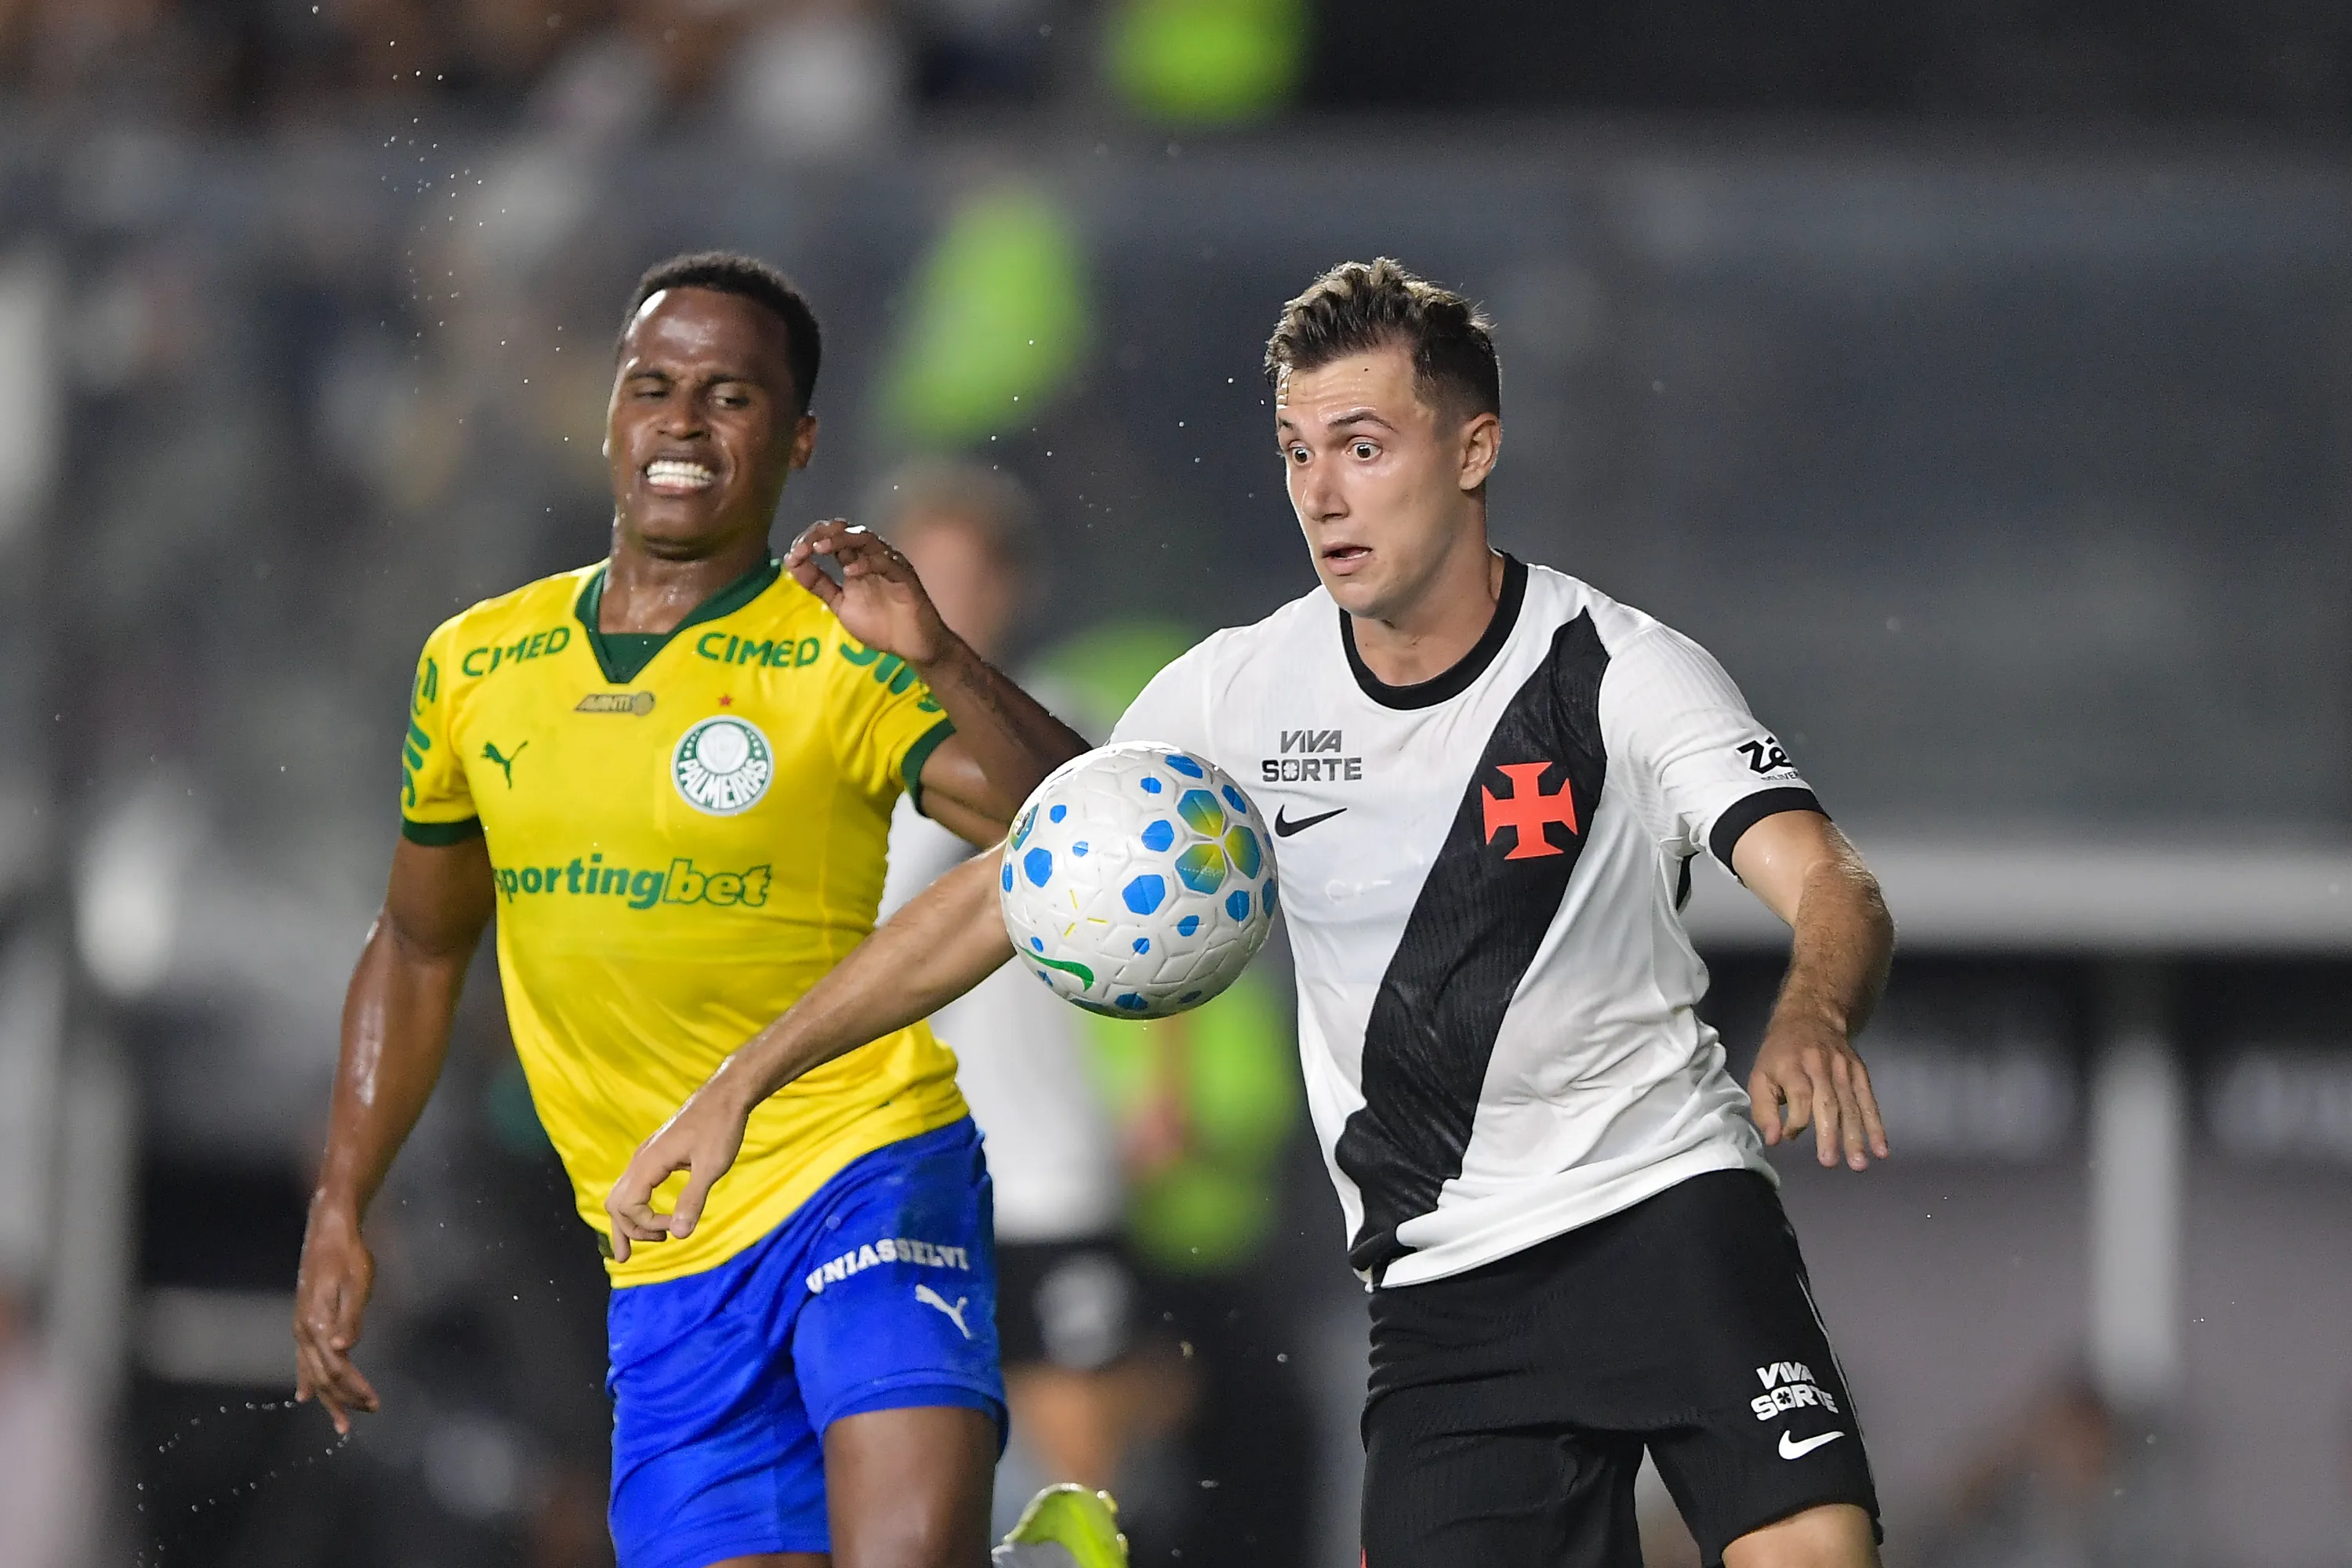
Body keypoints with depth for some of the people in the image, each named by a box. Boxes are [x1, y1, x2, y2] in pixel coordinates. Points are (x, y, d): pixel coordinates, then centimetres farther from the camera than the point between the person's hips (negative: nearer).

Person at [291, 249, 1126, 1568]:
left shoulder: (843, 661, -7)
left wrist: (936, 657, -30)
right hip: (666, 1270, 5)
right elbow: (420, 946, 21)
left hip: (867, 1176, -5)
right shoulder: (477, 668, 8)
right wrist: (341, 1212, 16)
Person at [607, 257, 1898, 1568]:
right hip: (1443, 1290, 3)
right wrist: (741, 1081, 3)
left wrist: (1815, 1021, -45)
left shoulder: (1622, 673, -9)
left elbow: (1836, 895, -20)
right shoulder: (1238, 696, 1)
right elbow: (997, 899, 8)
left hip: (1668, 1207, -3)